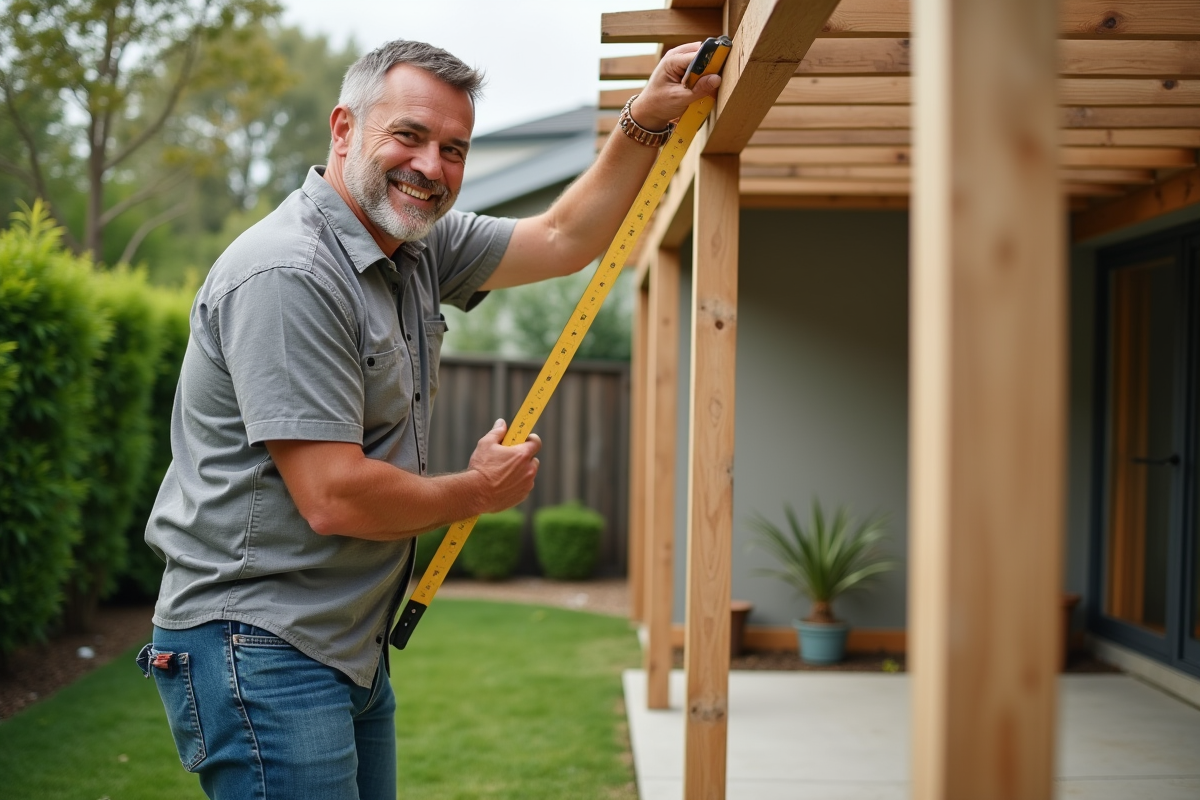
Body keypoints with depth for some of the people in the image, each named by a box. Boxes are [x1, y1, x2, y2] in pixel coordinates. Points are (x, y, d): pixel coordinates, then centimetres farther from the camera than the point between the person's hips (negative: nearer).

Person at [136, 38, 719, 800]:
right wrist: (483, 491, -7)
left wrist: (645, 121, 8)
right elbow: (335, 499, -24)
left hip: (353, 646, 9)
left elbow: (563, 239, 19)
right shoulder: (286, 276, -21)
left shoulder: (419, 245, 8)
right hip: (260, 646, -9)